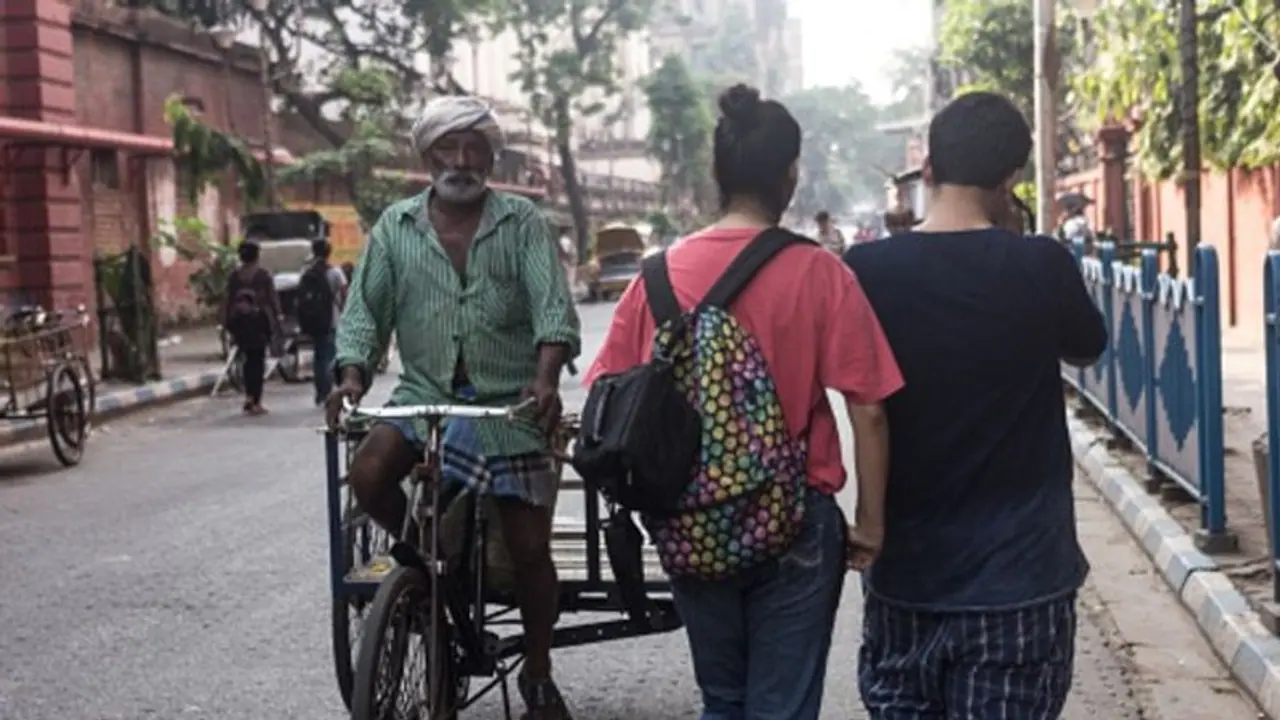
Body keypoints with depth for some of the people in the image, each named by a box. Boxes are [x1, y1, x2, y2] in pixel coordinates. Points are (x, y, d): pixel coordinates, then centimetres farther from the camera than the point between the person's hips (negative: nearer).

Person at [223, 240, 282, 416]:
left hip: (240, 321, 3)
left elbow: (228, 300, 3)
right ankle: (256, 401, -1)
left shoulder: (234, 275, 3)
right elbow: (272, 297, -5)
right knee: (258, 359, 1)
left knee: (248, 358, 16)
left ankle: (249, 396, 12)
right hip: (259, 320, -3)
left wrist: (227, 322, 8)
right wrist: (277, 317, 3)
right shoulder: (263, 274, -4)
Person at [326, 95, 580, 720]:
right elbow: (365, 309, 3)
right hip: (424, 393, 2)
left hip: (508, 401, -1)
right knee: (368, 474, -27)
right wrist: (352, 376, -16)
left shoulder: (521, 223, 0)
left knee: (529, 546, -1)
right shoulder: (396, 227, 5)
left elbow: (552, 306, -11)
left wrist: (545, 379, -29)